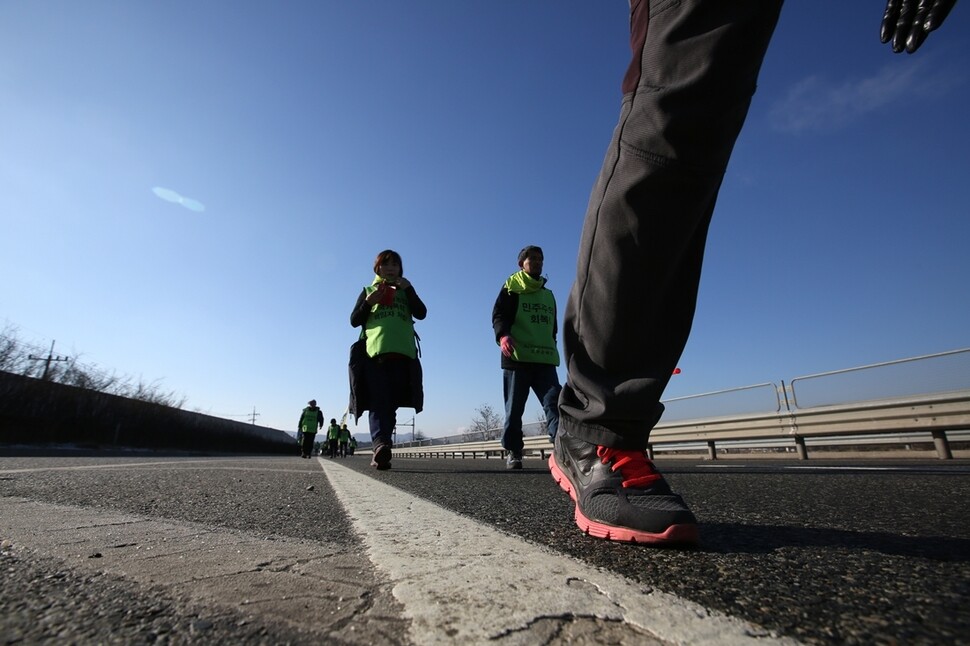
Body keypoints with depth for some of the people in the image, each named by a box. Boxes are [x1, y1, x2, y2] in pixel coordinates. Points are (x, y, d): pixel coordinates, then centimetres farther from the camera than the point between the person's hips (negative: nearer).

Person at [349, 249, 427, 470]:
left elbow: (421, 313, 6)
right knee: (378, 402, -14)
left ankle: (380, 451, 5)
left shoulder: (405, 292, 24)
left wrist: (409, 289, -4)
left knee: (392, 404, 0)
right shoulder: (368, 291, 22)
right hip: (375, 352, -1)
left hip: (402, 353, 2)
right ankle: (381, 445, -27)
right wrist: (368, 303, -5)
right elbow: (354, 321, 12)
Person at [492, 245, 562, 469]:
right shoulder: (511, 288, 7)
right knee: (514, 408, 1)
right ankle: (513, 452, 11)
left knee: (555, 403, -10)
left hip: (545, 359, 4)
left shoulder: (548, 295, 24)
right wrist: (502, 335, -26)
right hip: (517, 357, -4)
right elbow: (498, 315, -7)